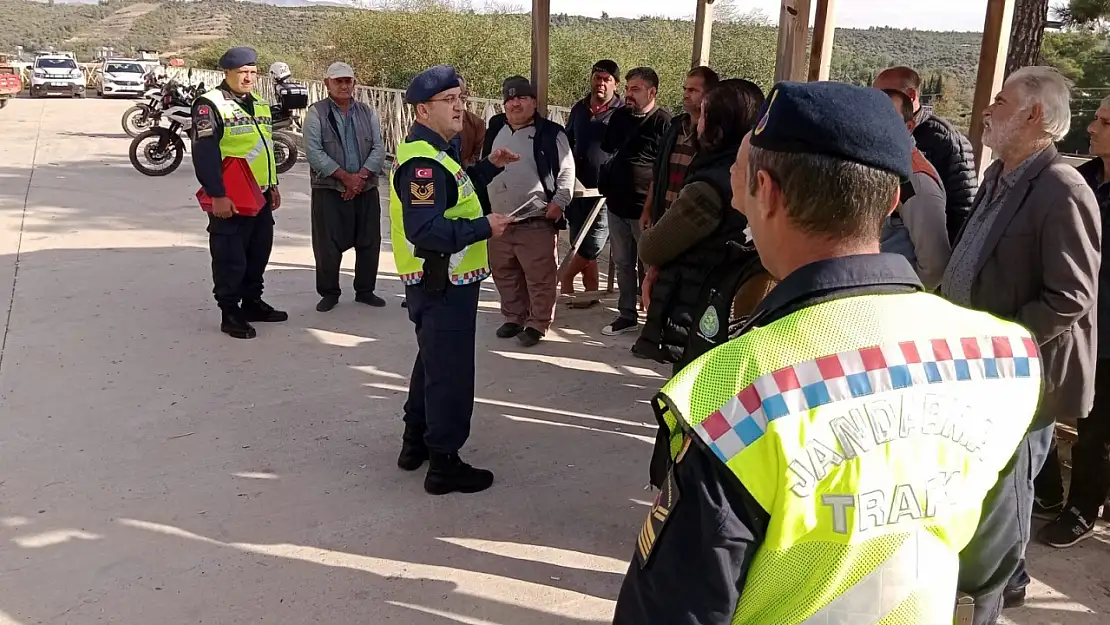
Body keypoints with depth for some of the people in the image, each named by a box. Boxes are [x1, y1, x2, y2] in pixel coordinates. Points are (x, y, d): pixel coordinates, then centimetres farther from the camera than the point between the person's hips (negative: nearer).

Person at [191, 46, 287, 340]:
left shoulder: (260, 104, 16)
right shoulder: (210, 104, -10)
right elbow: (204, 154, -17)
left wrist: (273, 185, 21)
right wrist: (217, 195, -22)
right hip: (230, 199, -8)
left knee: (259, 251, 15)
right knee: (230, 257, -2)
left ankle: (252, 302, 29)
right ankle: (230, 313, 8)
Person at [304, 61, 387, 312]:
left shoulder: (368, 113, 10)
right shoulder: (316, 113, -1)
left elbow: (378, 149, 2)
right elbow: (314, 152, -11)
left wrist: (360, 176, -13)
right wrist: (345, 177, -16)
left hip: (366, 188, 3)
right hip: (329, 189, -3)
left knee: (369, 242, 7)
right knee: (328, 244, 0)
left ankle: (365, 290, 21)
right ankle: (329, 292, 14)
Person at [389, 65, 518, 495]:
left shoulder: (433, 152, 13)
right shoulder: (423, 162, -22)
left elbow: (453, 195, 24)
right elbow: (426, 231, -31)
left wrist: (490, 166, 14)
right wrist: (484, 227, -25)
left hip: (440, 282, 11)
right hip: (442, 285, -11)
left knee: (431, 362, 22)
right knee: (450, 372, -2)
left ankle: (416, 442, 37)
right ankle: (444, 464, 10)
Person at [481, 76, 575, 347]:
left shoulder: (550, 133, -5)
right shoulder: (495, 130, 11)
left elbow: (566, 171, -6)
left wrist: (559, 202, -17)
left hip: (536, 221, -5)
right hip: (498, 220, 5)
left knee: (540, 277, -1)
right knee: (504, 274, 15)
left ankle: (537, 324, 13)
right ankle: (514, 318, 31)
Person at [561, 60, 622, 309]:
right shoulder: (579, 108, 10)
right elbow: (567, 144, 20)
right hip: (578, 186, 5)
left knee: (594, 243, -4)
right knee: (581, 244, 9)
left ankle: (565, 277, 15)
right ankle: (591, 292, 19)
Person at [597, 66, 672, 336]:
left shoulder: (663, 122, -13)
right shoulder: (619, 117, 8)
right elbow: (606, 151, 21)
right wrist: (605, 184, 15)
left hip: (646, 208, -7)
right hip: (617, 204, 7)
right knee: (622, 263, 14)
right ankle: (627, 315, 26)